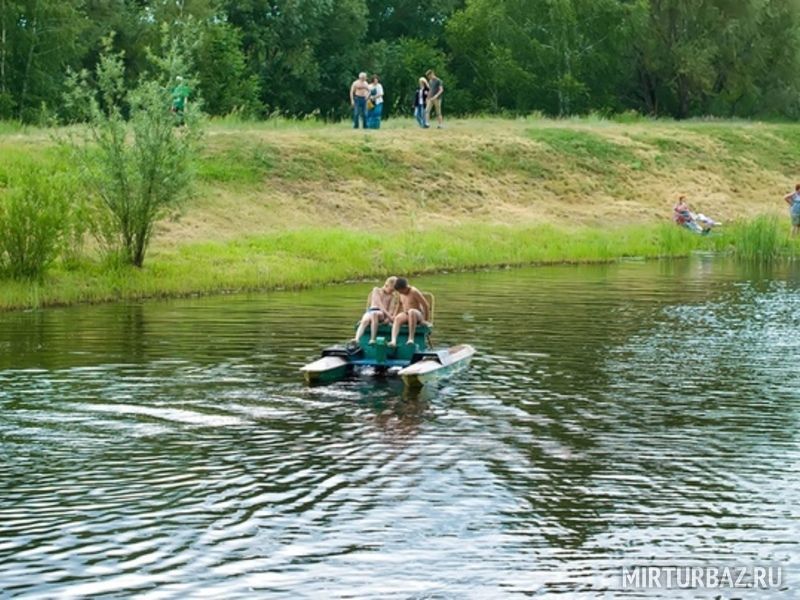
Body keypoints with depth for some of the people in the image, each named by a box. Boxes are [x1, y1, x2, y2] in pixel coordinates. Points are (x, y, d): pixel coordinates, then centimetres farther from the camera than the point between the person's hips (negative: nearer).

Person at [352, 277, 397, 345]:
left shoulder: (392, 296, 17)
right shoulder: (376, 290, 10)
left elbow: (390, 309, 7)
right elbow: (379, 304, -3)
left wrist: (389, 317, -16)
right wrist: (389, 316, -15)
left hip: (382, 314, 0)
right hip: (371, 310, 0)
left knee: (374, 314, -40)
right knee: (365, 320, -37)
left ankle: (372, 339, -45)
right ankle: (356, 339, -59)